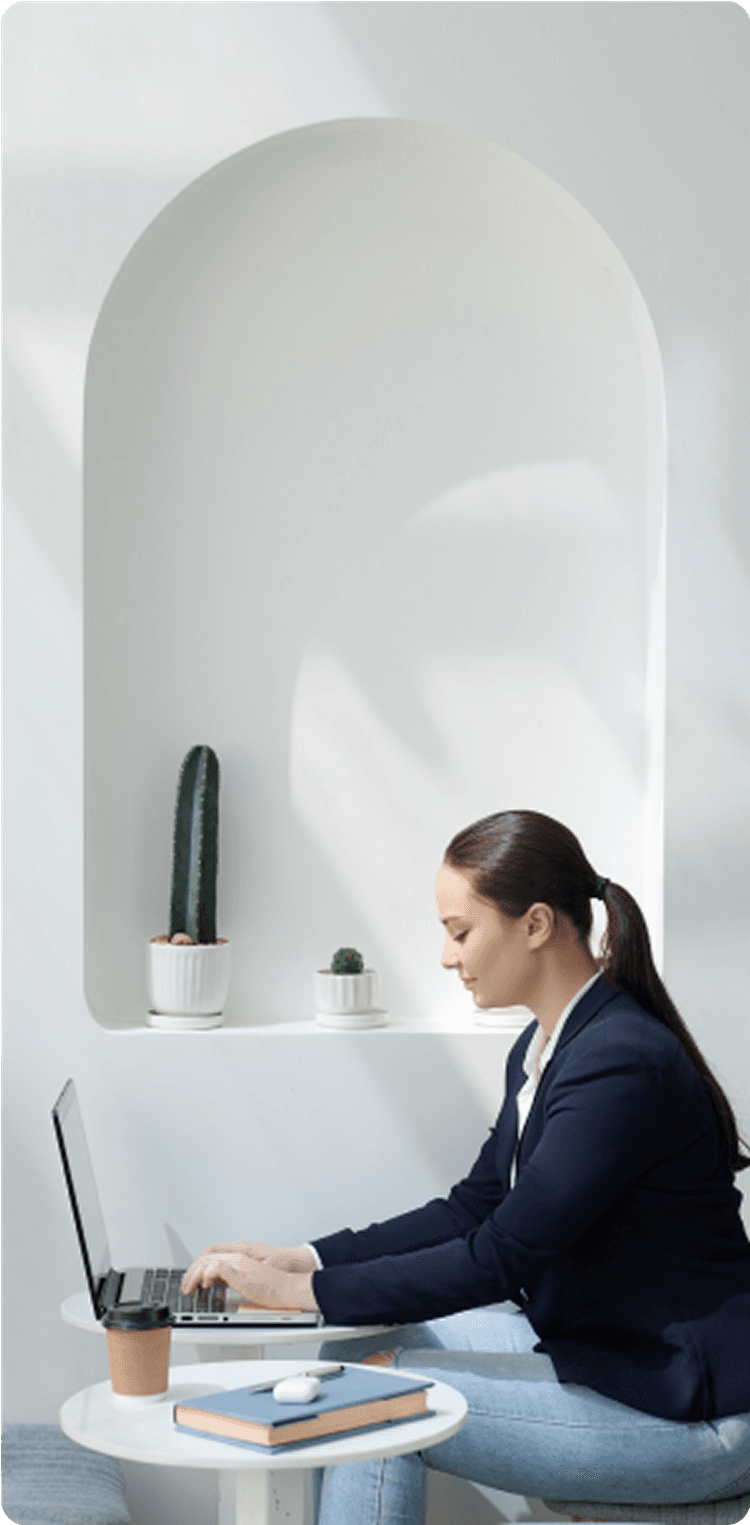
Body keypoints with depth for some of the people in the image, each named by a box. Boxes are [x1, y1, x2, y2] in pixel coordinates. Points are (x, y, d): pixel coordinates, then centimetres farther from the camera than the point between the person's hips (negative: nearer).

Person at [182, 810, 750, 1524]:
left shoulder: (623, 1064, -24)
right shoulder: (541, 1050, 7)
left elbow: (501, 1258, -24)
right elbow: (474, 1208, 13)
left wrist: (308, 1291, -18)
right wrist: (303, 1258, 5)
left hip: (687, 1410, -9)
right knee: (355, 1349, 4)